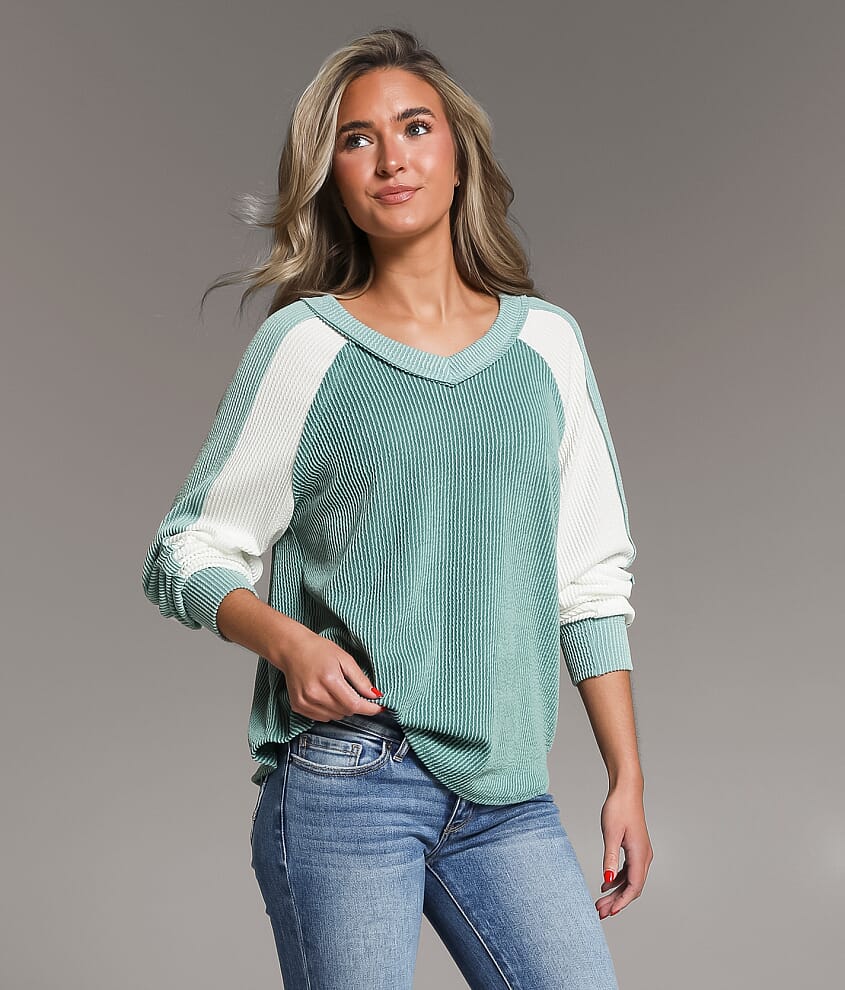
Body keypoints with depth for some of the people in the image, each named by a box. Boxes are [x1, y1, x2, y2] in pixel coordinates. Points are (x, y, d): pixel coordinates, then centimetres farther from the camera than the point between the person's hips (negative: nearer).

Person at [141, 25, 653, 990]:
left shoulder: (546, 342, 8)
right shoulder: (304, 344, 0)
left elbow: (593, 580, 11)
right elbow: (186, 553, 3)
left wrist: (626, 778, 9)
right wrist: (287, 641, -16)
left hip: (508, 795, 3)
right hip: (342, 779, -3)